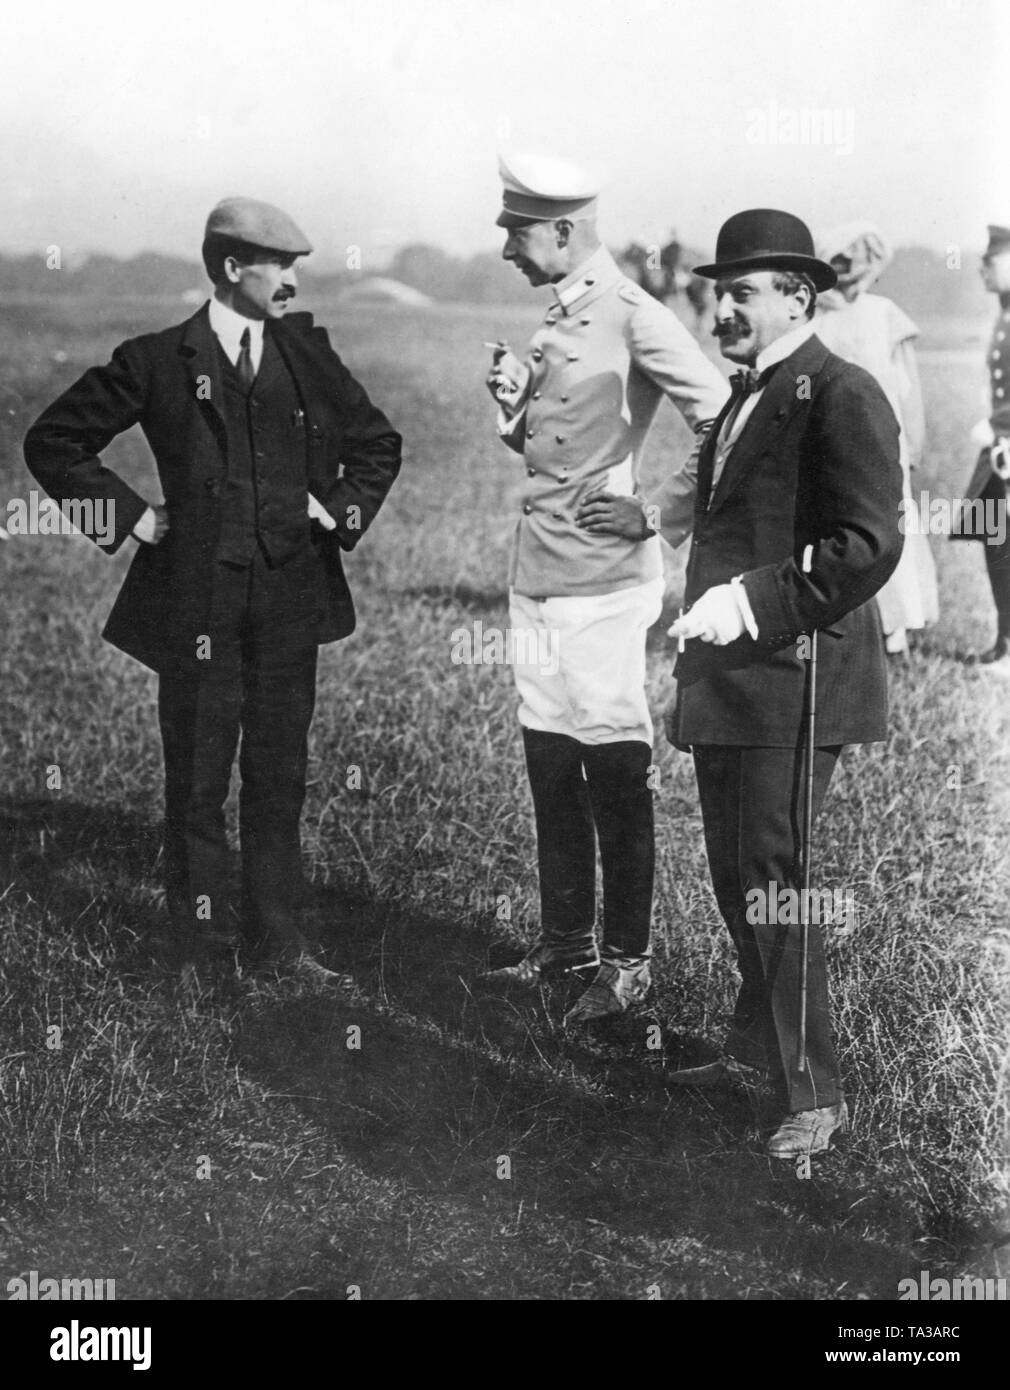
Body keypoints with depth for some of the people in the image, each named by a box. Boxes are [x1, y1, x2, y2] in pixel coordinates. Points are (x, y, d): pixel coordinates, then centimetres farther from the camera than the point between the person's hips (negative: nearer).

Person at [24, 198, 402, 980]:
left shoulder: (306, 354, 7)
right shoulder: (158, 362, -2)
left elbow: (379, 444, 21)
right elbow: (53, 443, 4)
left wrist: (344, 511, 7)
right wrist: (128, 512, -1)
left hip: (290, 599, 3)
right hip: (196, 606, -3)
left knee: (280, 777, 11)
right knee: (197, 783, 4)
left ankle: (279, 939, 22)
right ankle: (199, 952, 14)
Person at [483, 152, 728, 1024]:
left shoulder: (633, 318, -13)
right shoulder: (557, 317, 13)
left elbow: (724, 423, -17)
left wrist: (661, 515, -13)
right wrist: (513, 402, 2)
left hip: (603, 578, -9)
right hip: (537, 574, 9)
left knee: (616, 773, -1)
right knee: (550, 766, 13)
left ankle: (627, 961, 8)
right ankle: (564, 940, 25)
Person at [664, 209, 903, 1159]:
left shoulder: (842, 397, -12)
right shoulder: (742, 397, 18)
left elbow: (869, 545, -20)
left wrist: (751, 602, -25)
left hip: (793, 679, -9)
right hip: (726, 682, 9)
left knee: (774, 883, -7)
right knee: (735, 878, 17)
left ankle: (816, 1095, 3)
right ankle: (757, 1054, 32)